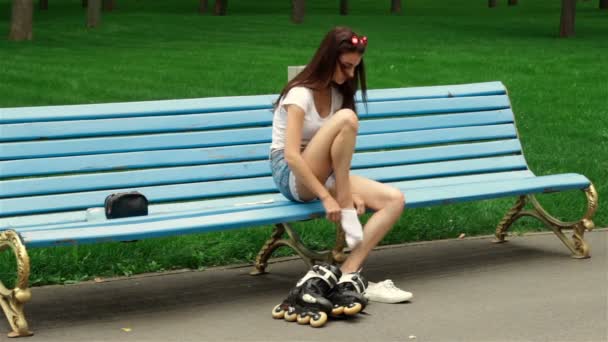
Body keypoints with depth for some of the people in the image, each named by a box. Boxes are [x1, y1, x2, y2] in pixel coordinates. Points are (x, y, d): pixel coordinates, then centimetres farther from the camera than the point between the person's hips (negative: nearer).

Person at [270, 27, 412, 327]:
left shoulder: (337, 93, 9)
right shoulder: (301, 94, -14)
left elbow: (339, 153, 6)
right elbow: (291, 156, -24)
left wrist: (350, 190, -11)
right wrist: (327, 197, -26)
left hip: (323, 175, 7)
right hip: (291, 176, -7)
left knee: (395, 199, -14)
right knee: (346, 119, -30)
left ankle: (347, 275, -21)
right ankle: (349, 218, -21)